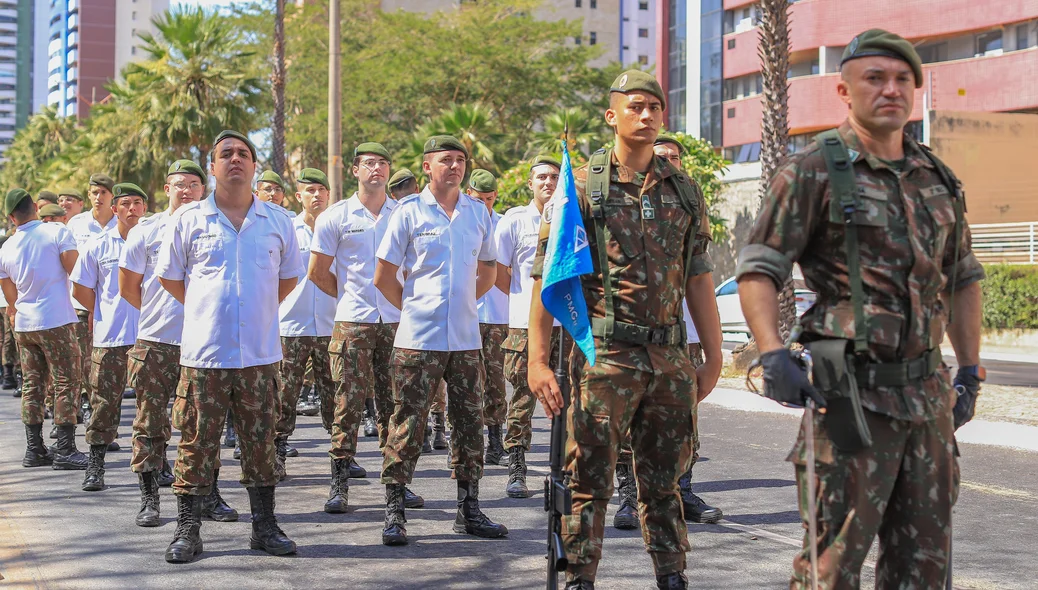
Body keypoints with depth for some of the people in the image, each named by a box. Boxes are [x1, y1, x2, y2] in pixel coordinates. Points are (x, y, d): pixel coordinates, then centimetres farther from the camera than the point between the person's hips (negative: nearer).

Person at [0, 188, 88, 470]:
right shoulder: (57, 232, -7)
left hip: (24, 325, 5)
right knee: (66, 384, -1)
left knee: (31, 386, 11)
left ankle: (34, 450, 14)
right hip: (56, 320, -5)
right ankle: (65, 450, -3)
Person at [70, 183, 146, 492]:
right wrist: (107, 316, 10)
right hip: (109, 338, 0)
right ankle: (95, 467, 7)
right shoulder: (98, 246, 3)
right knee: (104, 402, 0)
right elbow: (81, 290, 11)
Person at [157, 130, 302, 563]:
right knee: (197, 442, 0)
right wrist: (205, 310, 11)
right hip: (204, 352, -1)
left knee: (260, 441, 7)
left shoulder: (277, 222, 8)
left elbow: (289, 277, 20)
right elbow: (169, 276, 13)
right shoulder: (189, 219, 3)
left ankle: (265, 526, 16)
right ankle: (187, 530, 8)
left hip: (260, 353, 2)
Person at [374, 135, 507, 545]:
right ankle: (394, 512, 2)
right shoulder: (409, 212, -1)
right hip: (419, 338, -4)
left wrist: (463, 303, 14)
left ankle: (469, 510, 17)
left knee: (470, 423, 8)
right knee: (408, 424, -4)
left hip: (466, 337, 4)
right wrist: (413, 308, 4)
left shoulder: (478, 213, 10)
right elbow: (384, 277, 2)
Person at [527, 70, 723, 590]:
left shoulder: (684, 191, 12)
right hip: (604, 355, -4)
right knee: (590, 479, 0)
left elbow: (698, 278, 15)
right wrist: (538, 358, -11)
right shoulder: (581, 187, -2)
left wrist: (714, 356, 12)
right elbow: (548, 277, -4)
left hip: (670, 358, 4)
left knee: (663, 481, 12)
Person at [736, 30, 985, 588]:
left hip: (928, 390, 6)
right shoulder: (814, 171, -4)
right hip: (854, 390, -6)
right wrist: (772, 354, -22)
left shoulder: (937, 179, 14)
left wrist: (970, 369, 17)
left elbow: (963, 277, 23)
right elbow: (757, 269, -8)